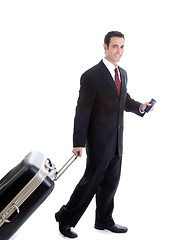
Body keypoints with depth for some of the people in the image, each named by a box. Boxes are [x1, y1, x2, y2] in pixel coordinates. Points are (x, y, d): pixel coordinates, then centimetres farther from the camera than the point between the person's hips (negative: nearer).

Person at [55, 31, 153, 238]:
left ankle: (104, 221, 32)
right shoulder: (91, 76, -15)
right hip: (99, 141, -7)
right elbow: (82, 111, -15)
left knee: (110, 182, 16)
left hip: (117, 141, 7)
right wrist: (78, 143, -16)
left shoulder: (122, 73, 8)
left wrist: (139, 107, 1)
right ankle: (65, 218, 18)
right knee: (91, 180, 0)